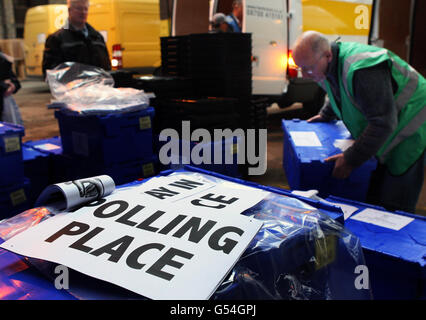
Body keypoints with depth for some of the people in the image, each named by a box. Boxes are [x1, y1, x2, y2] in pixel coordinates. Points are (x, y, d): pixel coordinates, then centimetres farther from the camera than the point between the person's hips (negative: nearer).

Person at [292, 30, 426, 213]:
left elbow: (382, 123, -32)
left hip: (409, 131, -9)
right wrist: (325, 116, 34)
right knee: (373, 199, 11)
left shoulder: (361, 71, -33)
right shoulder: (328, 67, -2)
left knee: (395, 207, -7)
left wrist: (351, 159, -26)